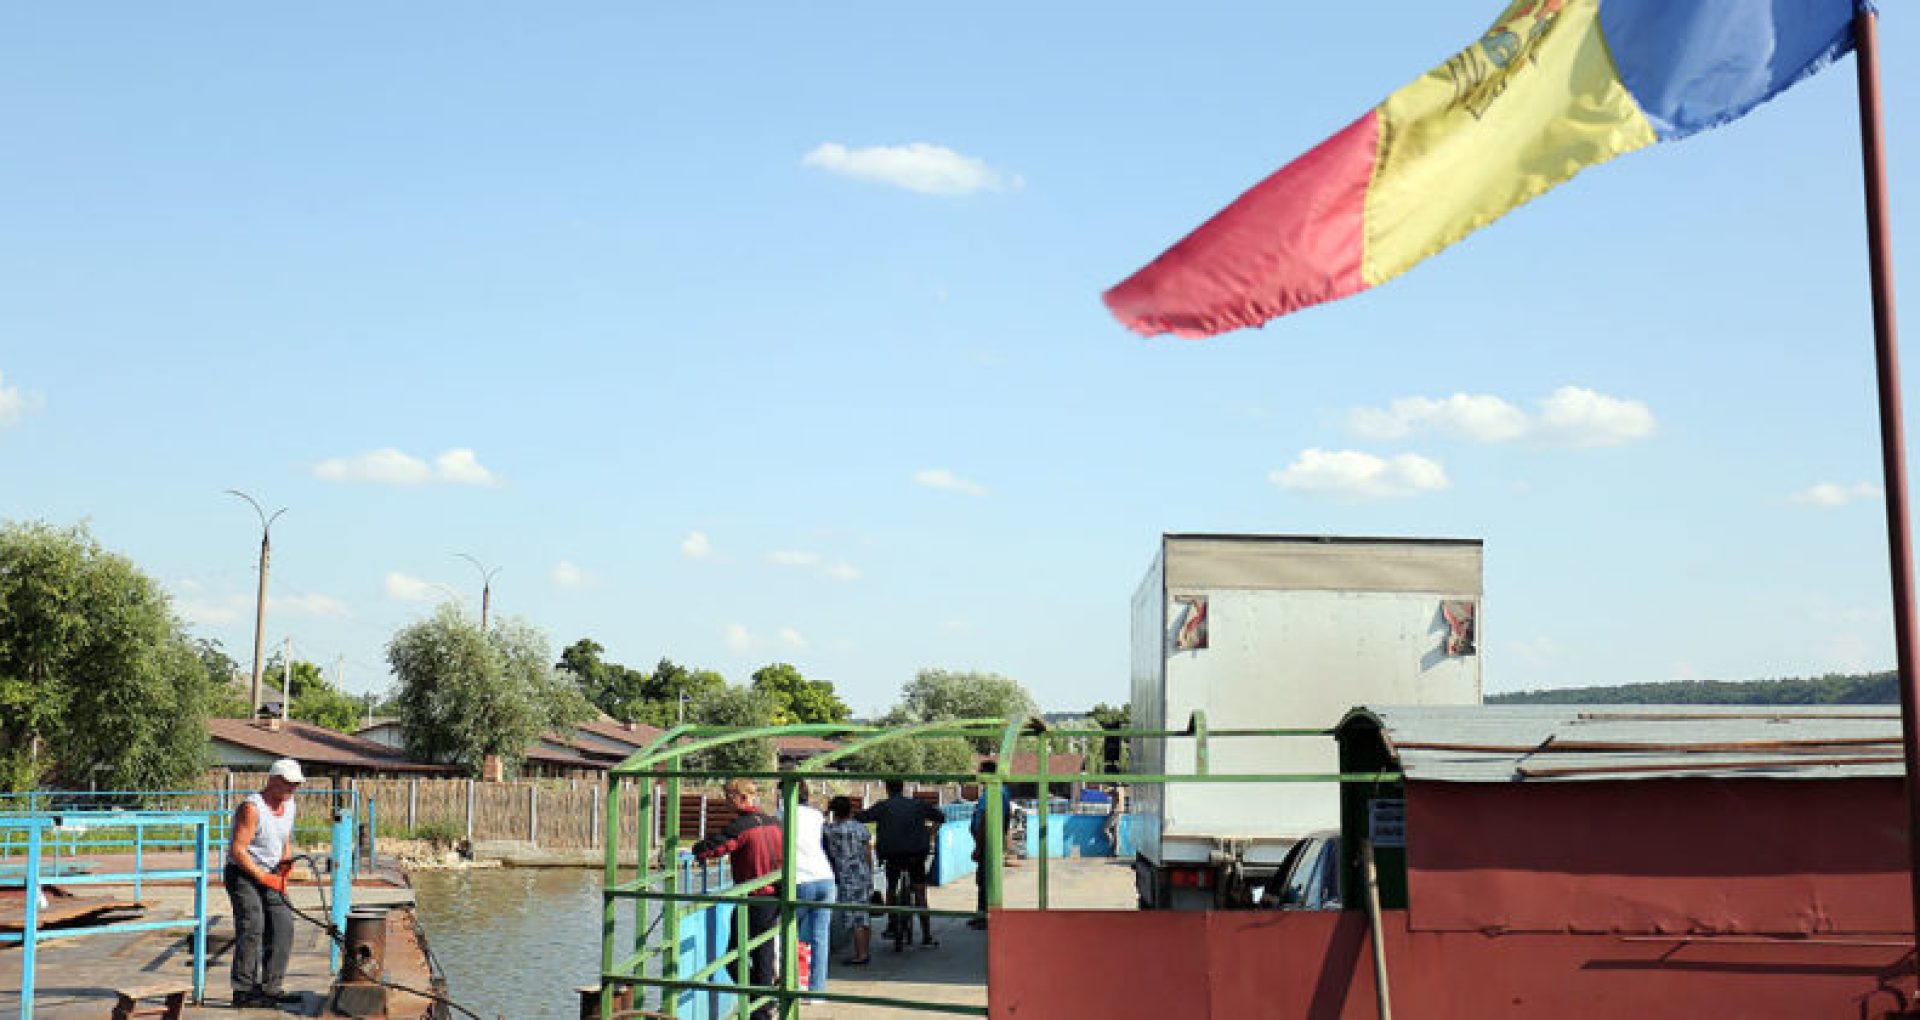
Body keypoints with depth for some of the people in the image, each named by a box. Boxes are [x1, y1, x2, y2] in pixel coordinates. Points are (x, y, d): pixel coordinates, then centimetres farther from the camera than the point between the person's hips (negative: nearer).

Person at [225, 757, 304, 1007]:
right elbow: (237, 850, -22)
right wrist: (264, 877, -21)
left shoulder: (291, 807, 8)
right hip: (242, 873, -8)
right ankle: (243, 991, -14)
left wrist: (285, 863, 1)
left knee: (283, 926, -1)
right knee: (252, 926, -16)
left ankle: (271, 988, 5)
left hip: (270, 876, 8)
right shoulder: (251, 808, -18)